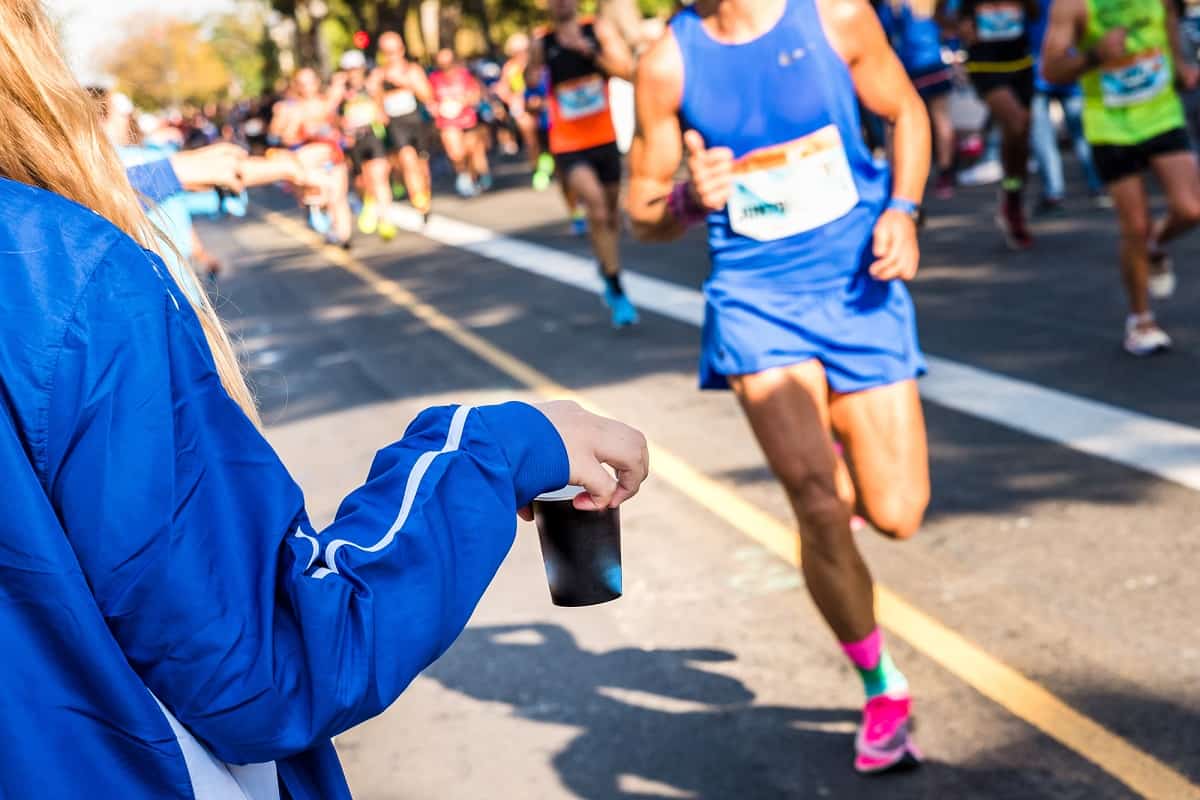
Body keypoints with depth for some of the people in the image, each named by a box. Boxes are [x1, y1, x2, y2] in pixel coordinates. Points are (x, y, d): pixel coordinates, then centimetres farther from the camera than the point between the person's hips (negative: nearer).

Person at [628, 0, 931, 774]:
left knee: (896, 514, -2)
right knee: (821, 508, -14)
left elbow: (906, 112, 9)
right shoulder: (667, 63, -7)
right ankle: (882, 688, 10)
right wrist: (690, 198, -21)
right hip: (757, 300, -1)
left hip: (859, 285, 1)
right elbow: (645, 214, 2)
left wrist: (903, 210, -8)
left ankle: (836, 441, 37)